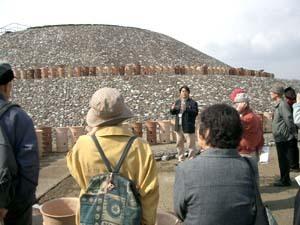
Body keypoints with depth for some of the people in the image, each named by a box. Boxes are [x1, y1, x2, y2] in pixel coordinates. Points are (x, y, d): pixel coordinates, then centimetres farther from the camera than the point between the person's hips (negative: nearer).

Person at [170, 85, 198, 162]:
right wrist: (172, 109, -8)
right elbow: (172, 112, 15)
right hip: (178, 127, 6)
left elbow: (195, 112, -19)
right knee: (179, 144, 16)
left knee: (191, 145, 0)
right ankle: (181, 159, 30)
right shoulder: (177, 102, 12)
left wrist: (186, 109, -31)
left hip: (188, 127, -6)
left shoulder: (192, 102, -7)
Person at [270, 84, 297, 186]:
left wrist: (293, 132, -16)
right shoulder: (279, 104, 13)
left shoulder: (283, 104, -18)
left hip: (282, 138, -10)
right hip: (280, 137, 10)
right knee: (283, 159, 17)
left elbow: (288, 119, -23)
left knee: (283, 159, -1)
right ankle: (284, 178, 28)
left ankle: (285, 180, 9)